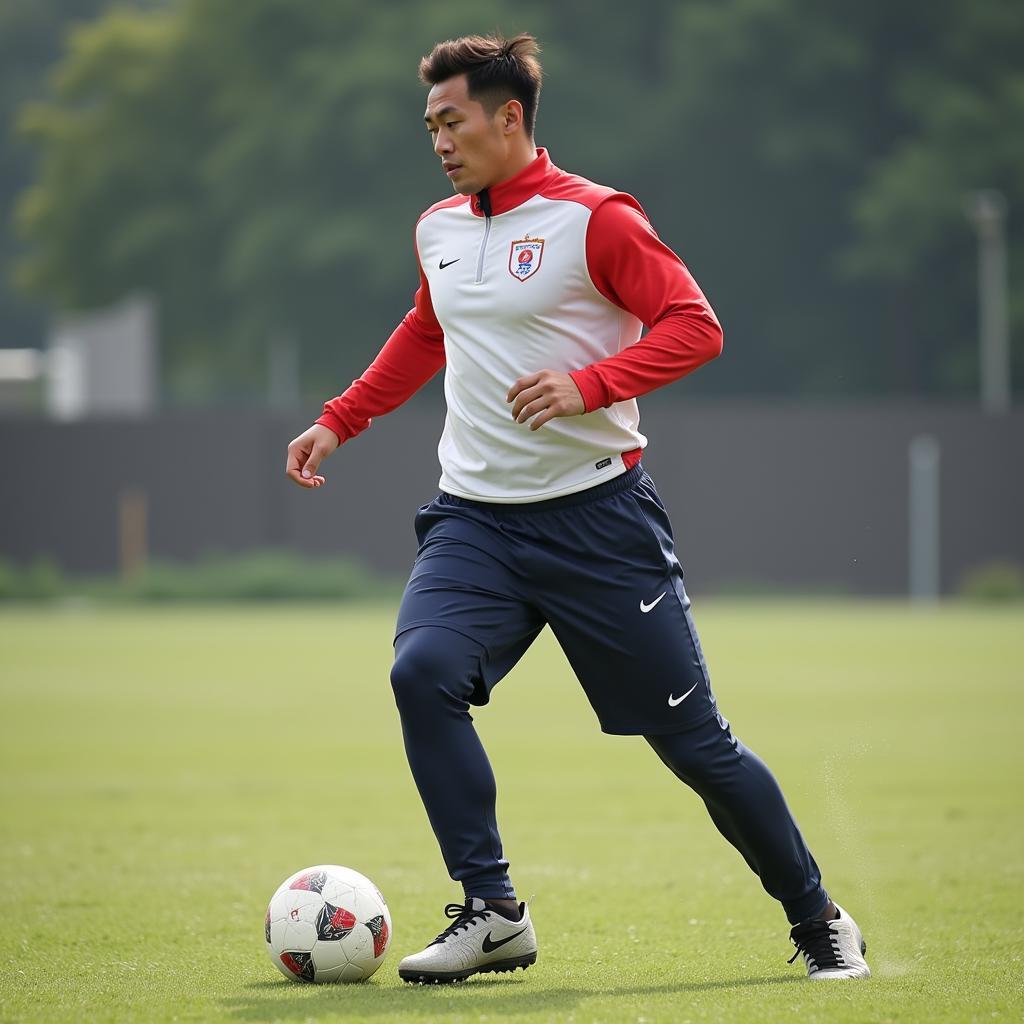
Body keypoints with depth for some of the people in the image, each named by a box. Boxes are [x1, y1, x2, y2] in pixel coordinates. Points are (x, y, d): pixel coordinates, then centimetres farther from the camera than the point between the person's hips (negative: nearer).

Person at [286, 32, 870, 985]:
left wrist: (589, 384, -26)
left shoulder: (593, 218, -9)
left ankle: (818, 922, 19)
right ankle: (492, 914, -14)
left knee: (692, 738, 0)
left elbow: (695, 326, -14)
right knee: (423, 671, -23)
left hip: (597, 516, -5)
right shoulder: (438, 229, 11)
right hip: (474, 520, 5)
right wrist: (339, 421, 25)